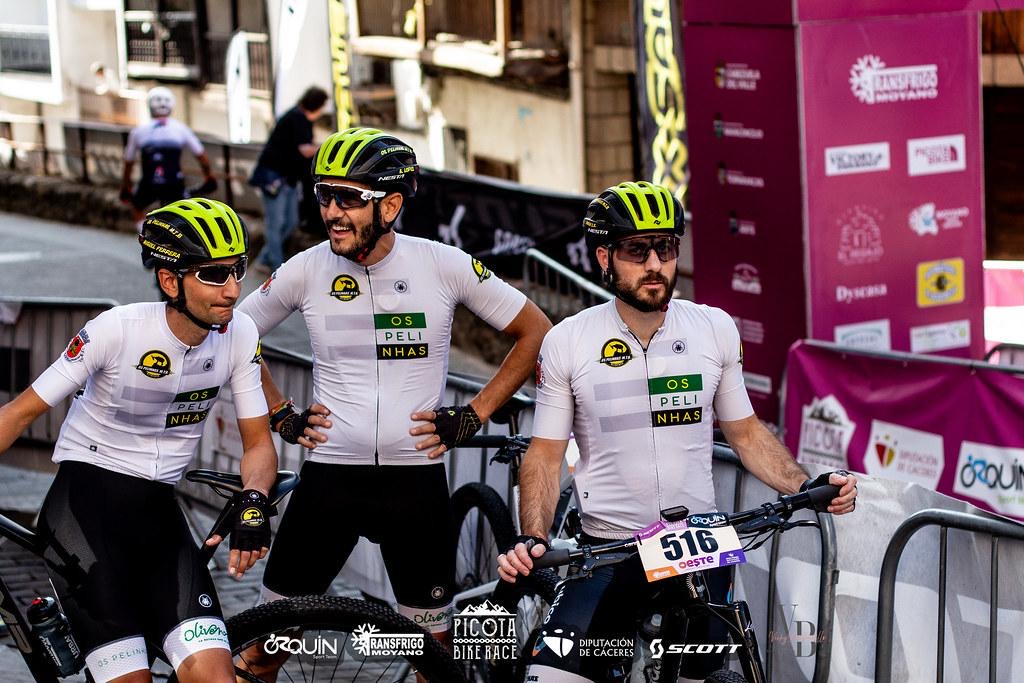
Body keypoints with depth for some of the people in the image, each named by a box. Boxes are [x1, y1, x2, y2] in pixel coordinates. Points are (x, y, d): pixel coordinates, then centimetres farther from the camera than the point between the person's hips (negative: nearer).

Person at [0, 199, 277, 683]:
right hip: (85, 500, -4)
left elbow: (258, 442, 2)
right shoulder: (117, 329, -16)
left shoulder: (239, 335, -6)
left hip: (157, 510, 4)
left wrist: (253, 501, -19)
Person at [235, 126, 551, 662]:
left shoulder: (444, 265, -6)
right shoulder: (306, 270, -3)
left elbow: (535, 332, 3)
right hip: (329, 475, 1)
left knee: (433, 645, 8)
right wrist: (281, 417, 5)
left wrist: (472, 416, -2)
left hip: (415, 477, -1)